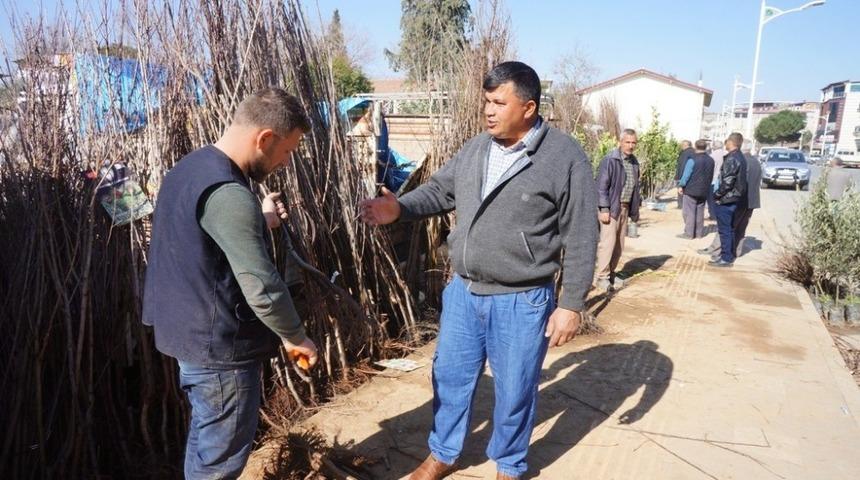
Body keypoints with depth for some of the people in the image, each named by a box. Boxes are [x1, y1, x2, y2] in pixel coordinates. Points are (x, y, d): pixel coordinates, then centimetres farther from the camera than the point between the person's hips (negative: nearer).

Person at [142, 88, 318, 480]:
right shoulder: (228, 194, -26)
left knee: (206, 441, 26)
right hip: (219, 345, -10)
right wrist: (295, 337, -13)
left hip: (189, 332, 10)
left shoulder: (191, 167, 6)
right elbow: (261, 287, -28)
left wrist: (260, 222, 13)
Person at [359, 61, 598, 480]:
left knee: (514, 391, 12)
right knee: (450, 376, 18)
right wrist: (399, 209, -10)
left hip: (521, 302, -5)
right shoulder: (475, 149, 4)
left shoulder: (565, 158, -13)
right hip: (463, 292, 5)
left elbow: (580, 239, -11)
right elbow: (439, 190, 11)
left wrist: (571, 304, -12)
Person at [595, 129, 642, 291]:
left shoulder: (634, 162, 12)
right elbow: (601, 186, -14)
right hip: (611, 208, -7)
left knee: (619, 244, 11)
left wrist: (636, 208, 16)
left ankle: (611, 273, 22)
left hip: (625, 208, 7)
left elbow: (635, 186, 19)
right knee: (608, 242, -8)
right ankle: (602, 277, -1)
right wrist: (604, 209, -18)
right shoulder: (609, 160, -11)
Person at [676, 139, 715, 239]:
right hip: (704, 191, 6)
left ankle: (689, 233, -2)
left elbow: (686, 174, -13)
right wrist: (706, 186, 20)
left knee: (689, 212, -1)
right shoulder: (711, 160, 6)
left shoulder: (692, 159, -14)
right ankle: (699, 232, 17)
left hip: (691, 189, -6)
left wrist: (681, 185, -3)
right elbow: (711, 176, 12)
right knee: (700, 211, 13)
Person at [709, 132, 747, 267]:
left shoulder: (732, 159, -19)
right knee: (729, 228, 17)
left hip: (726, 200, -10)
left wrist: (717, 195, -10)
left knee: (724, 229, -4)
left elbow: (727, 182, -23)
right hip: (734, 199, 10)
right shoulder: (740, 157, 12)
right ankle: (729, 255, 25)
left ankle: (726, 258, 0)